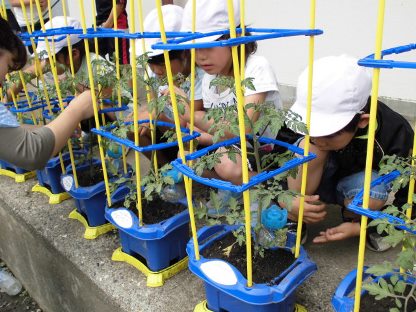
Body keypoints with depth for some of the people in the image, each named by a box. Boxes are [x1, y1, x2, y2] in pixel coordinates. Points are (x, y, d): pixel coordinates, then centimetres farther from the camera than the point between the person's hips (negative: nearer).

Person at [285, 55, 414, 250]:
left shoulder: (396, 135, -31)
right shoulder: (302, 120, -29)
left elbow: (405, 202, -18)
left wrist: (358, 228, -27)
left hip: (359, 185, -1)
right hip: (318, 185, 1)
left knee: (369, 186, -37)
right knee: (308, 147, -32)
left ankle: (352, 219, -3)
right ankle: (293, 222, -16)